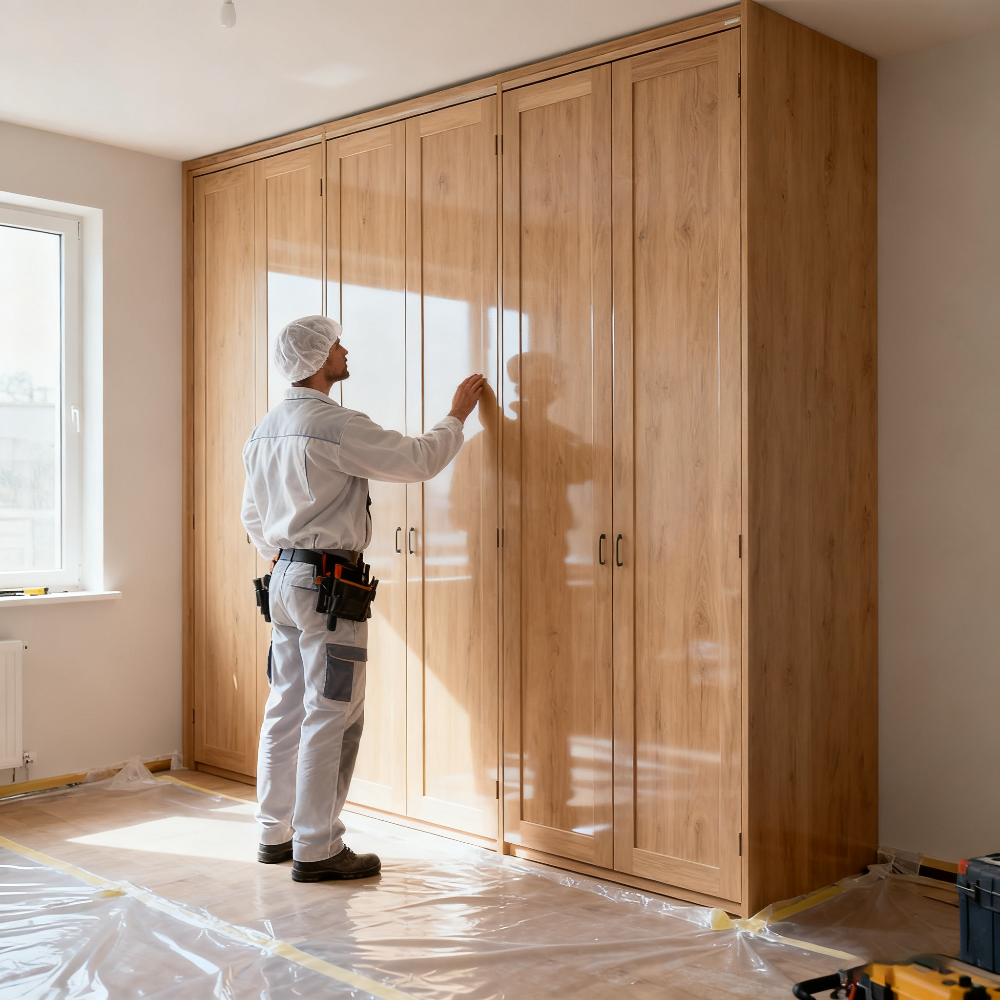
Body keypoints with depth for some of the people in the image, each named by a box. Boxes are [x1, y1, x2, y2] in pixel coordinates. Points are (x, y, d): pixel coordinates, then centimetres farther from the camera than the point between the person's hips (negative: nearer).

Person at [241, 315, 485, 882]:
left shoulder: (266, 429, 13)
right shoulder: (334, 424, -16)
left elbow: (253, 516, 20)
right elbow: (417, 460, -13)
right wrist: (458, 415, 2)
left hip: (285, 578, 9)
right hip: (328, 582, -9)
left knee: (288, 708, 14)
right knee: (333, 717, -4)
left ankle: (276, 832, 23)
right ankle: (316, 849, 2)